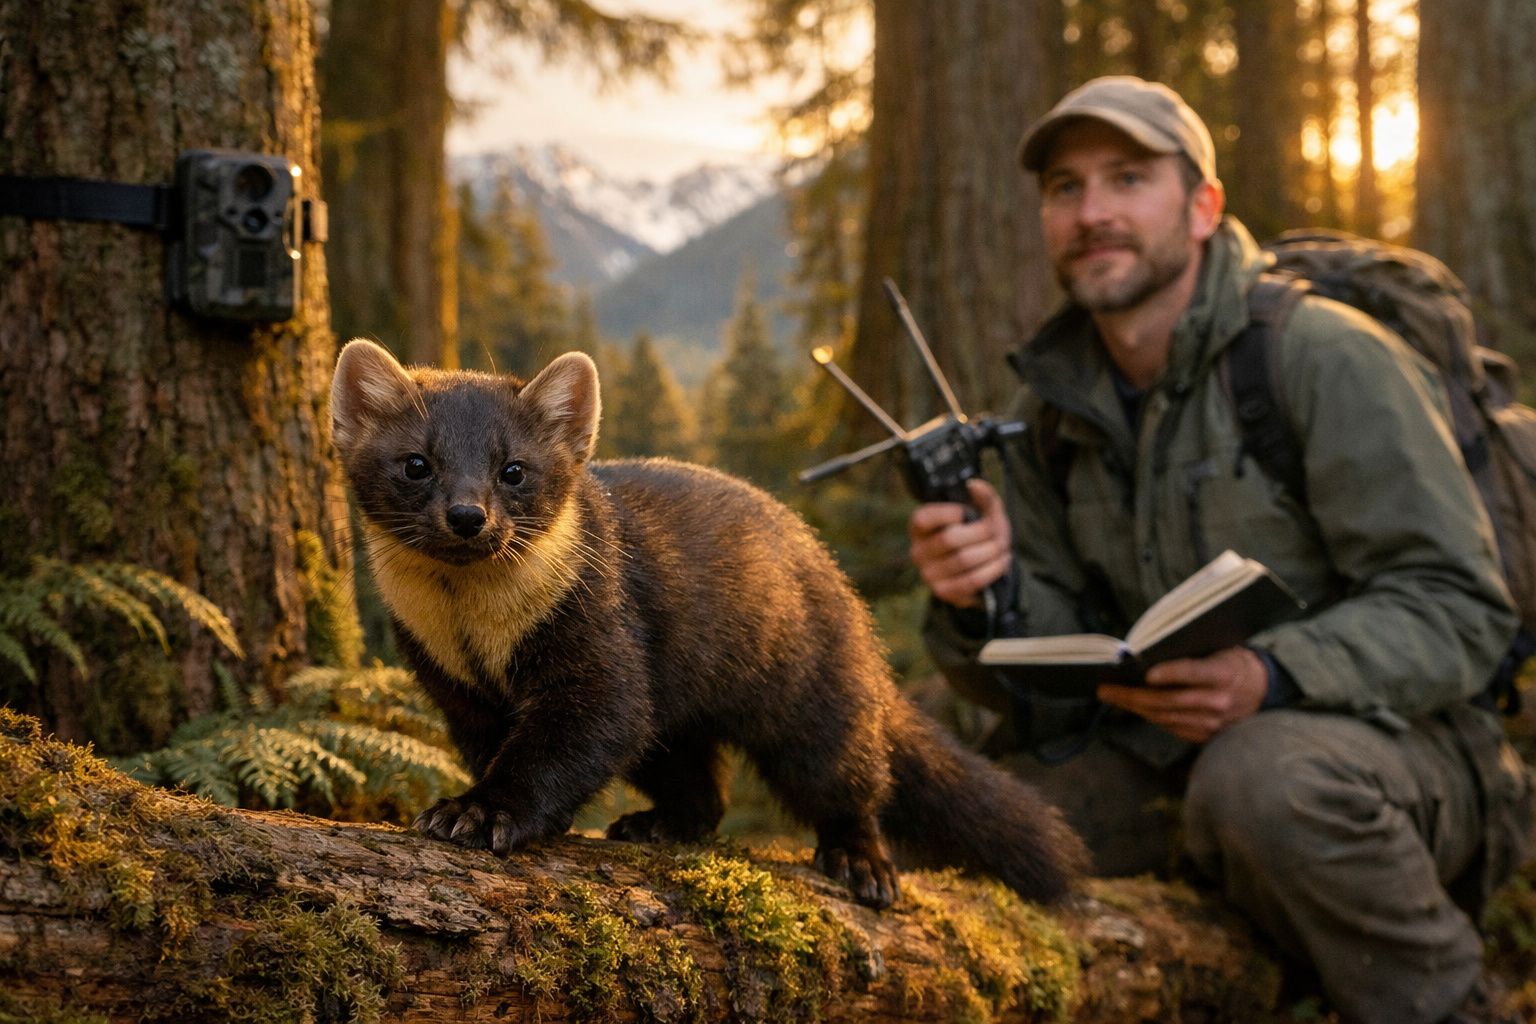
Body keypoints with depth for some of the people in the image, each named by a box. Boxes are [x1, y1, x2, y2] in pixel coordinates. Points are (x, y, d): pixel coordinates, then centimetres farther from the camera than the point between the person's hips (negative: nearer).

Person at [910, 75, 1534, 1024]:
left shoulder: (1328, 357, -15)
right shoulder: (1062, 400, 5)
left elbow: (1458, 608, -18)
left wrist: (1271, 678, -34)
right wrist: (985, 597, -19)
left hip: (1393, 740, -6)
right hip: (1172, 753, 7)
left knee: (1262, 775, -38)